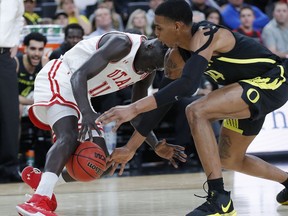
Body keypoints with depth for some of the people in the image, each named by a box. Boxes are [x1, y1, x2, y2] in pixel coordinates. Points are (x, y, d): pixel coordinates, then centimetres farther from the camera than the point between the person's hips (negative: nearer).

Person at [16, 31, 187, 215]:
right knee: (69, 136, -34)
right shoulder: (123, 44, -24)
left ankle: (41, 180, 19)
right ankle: (39, 201, -48)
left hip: (80, 96, 9)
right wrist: (86, 113, -45)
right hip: (57, 78, -9)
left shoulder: (148, 72, 3)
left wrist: (156, 145, -1)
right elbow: (79, 75, -31)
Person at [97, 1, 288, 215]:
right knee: (228, 159, 19)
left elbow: (188, 85, -40)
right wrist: (130, 148, 5)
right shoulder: (179, 52, 0)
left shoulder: (207, 35, -26)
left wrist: (134, 108, -44)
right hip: (252, 86, 10)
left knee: (196, 111, -27)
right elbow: (165, 98, 5)